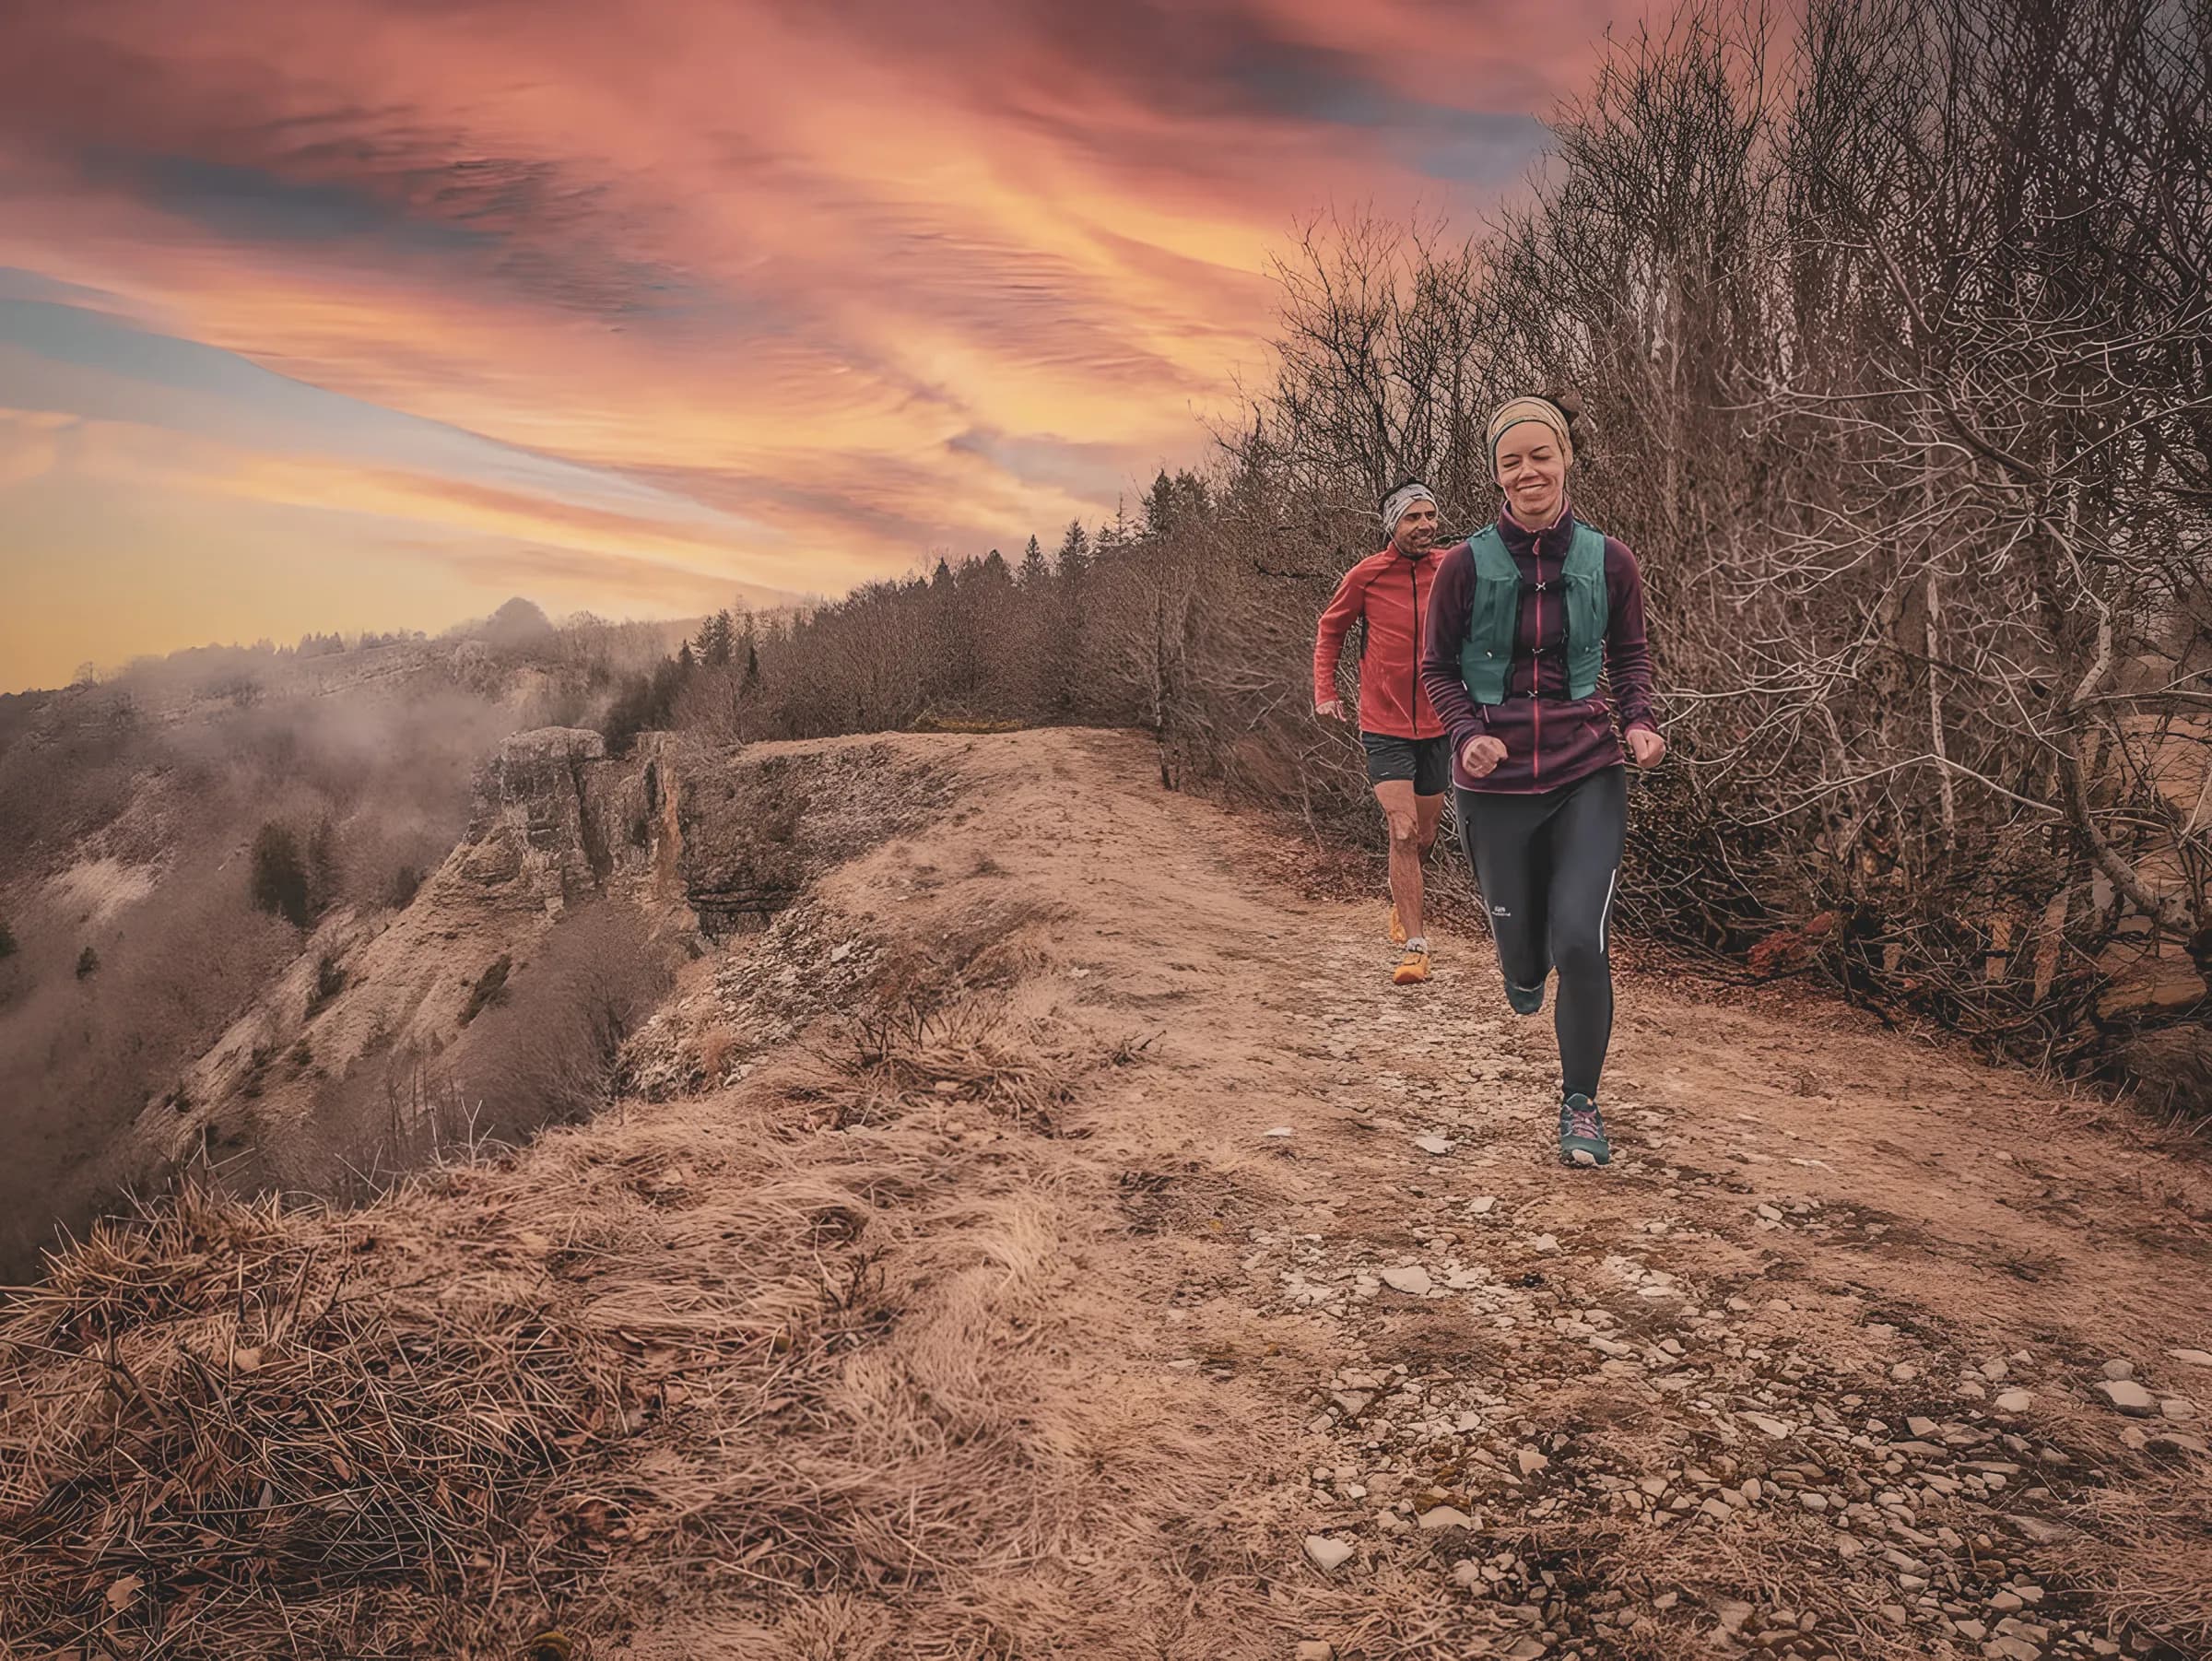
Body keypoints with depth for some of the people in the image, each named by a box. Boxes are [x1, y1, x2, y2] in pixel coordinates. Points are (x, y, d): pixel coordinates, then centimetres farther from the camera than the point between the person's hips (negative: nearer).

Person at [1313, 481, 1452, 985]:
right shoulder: (1366, 576, -7)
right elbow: (1330, 630, 8)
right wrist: (1325, 691, -2)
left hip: (1436, 724, 3)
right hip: (1384, 727, -3)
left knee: (1426, 834, 15)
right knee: (1402, 833, -12)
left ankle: (1402, 905, 45)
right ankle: (1414, 947, -9)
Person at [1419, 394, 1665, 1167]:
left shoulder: (1608, 560, -2)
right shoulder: (1466, 565, -6)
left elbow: (1631, 654, 13)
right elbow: (1438, 668, 3)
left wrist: (1639, 721, -6)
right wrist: (1469, 733, -15)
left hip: (1588, 775, 0)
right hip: (1495, 784, 0)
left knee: (1582, 943, -12)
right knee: (1520, 940, 9)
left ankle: (1580, 1104, 11)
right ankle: (1526, 971, 52)